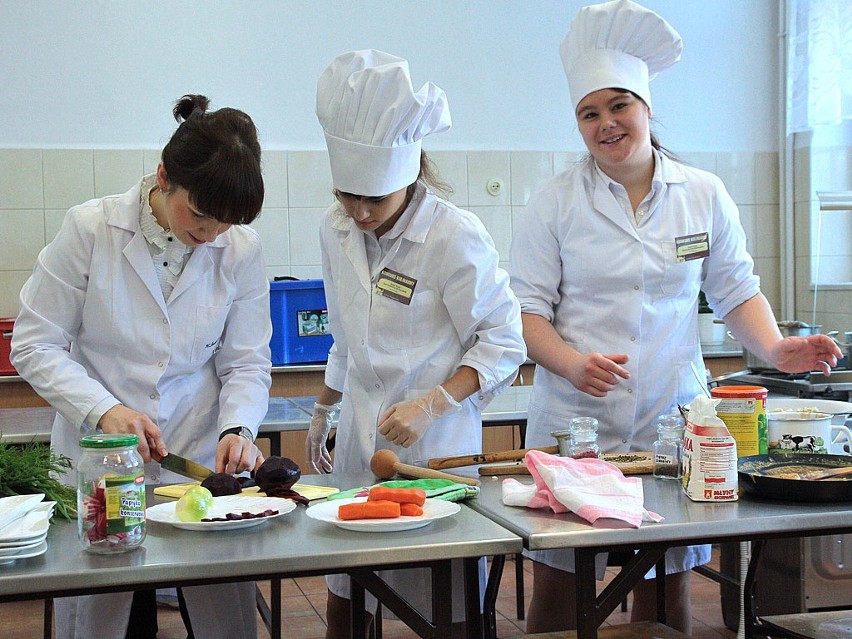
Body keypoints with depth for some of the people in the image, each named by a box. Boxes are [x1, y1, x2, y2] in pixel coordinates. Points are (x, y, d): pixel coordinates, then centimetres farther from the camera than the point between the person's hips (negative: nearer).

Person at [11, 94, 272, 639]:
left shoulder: (242, 249, -3)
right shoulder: (90, 229, -9)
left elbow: (247, 363, 3)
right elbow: (35, 345, -6)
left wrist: (238, 428, -15)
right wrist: (104, 409, -19)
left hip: (202, 464, 2)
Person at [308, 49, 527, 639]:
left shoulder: (456, 237, -17)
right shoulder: (337, 231, 2)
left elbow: (504, 343, -11)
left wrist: (430, 405, -21)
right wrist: (323, 411, 22)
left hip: (434, 445, -5)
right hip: (359, 437, 6)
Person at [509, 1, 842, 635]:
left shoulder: (704, 195, 6)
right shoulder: (555, 203, 0)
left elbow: (735, 288, 11)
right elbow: (528, 308, -2)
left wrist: (775, 347, -8)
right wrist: (574, 364, -21)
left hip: (671, 418, 2)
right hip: (575, 422, -1)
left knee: (668, 580, 8)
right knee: (556, 581, 3)